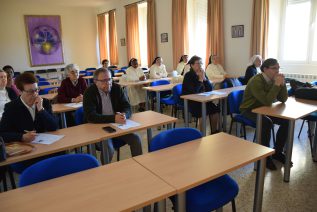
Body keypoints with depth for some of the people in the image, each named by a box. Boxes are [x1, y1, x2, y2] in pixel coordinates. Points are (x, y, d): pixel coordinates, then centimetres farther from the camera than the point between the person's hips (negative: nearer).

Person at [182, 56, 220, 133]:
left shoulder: (203, 73, 5)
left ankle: (214, 132, -1)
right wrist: (200, 79, -20)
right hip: (190, 101, -6)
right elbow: (194, 91, -23)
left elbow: (210, 89, -1)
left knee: (215, 109, -14)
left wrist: (204, 78, -13)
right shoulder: (188, 75, -12)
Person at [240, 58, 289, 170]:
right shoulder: (256, 81, -24)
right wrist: (276, 85, -29)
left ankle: (277, 152, 8)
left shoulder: (273, 80, 0)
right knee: (267, 122, -33)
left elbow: (283, 99, 0)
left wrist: (282, 84, -13)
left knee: (286, 121, -8)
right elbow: (267, 101, -32)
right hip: (249, 110, -7)